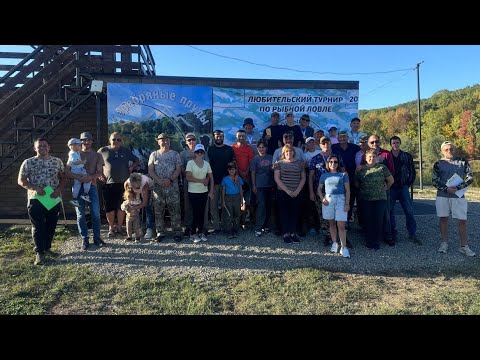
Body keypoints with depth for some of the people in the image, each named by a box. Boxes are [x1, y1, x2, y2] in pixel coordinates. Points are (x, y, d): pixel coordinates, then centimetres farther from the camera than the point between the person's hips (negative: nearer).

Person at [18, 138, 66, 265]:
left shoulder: (57, 161, 6)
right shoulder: (28, 162, 0)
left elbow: (63, 178, 10)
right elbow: (21, 180, 0)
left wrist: (58, 189, -8)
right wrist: (34, 188, -16)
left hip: (54, 199, 3)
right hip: (35, 200, -2)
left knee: (51, 226, 10)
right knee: (38, 227, 0)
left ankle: (47, 247, 27)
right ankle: (39, 252, 9)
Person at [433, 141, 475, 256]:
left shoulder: (463, 161, 5)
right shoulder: (438, 164, 4)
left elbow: (470, 178, 1)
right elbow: (434, 181, 1)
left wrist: (457, 187, -12)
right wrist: (446, 189, -14)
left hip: (459, 195, 0)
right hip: (442, 196, 0)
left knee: (462, 220, -1)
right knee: (443, 218, 6)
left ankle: (464, 246, 9)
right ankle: (444, 243, 17)